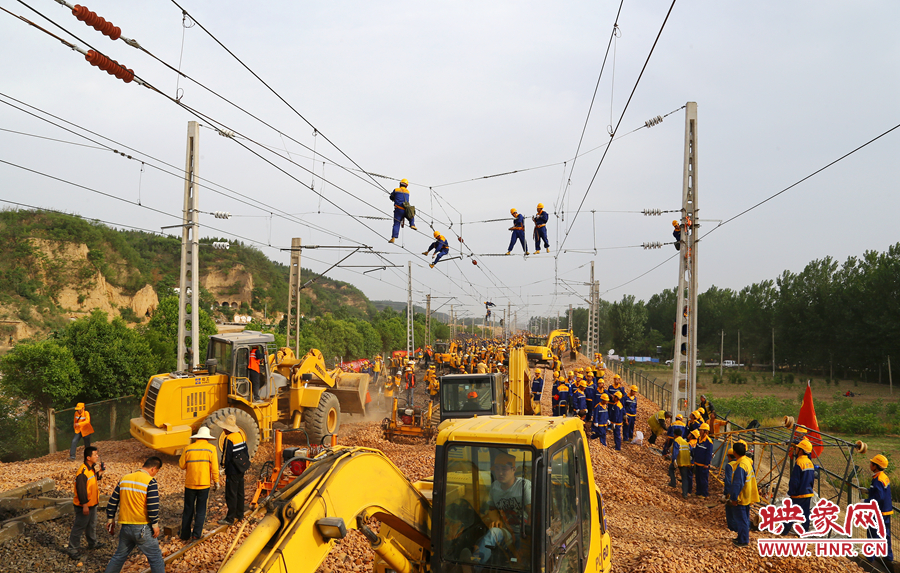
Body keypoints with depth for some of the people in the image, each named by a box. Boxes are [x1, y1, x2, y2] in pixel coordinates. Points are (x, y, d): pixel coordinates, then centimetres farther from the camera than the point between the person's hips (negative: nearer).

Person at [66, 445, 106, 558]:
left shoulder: (92, 468, 4)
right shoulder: (83, 471, -26)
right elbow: (81, 489, -26)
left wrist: (99, 473, 0)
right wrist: (84, 505, -24)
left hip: (92, 504, 10)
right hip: (84, 506, -10)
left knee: (92, 525, 24)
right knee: (79, 527, 2)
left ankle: (92, 543, 40)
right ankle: (72, 549, 13)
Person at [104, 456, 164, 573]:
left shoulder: (124, 478, 8)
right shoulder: (150, 481, -13)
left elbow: (112, 501, 11)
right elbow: (153, 506, -18)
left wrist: (110, 519, 21)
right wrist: (155, 524, -9)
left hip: (125, 527, 6)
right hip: (143, 528, -6)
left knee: (119, 556, 23)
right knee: (155, 557, 3)